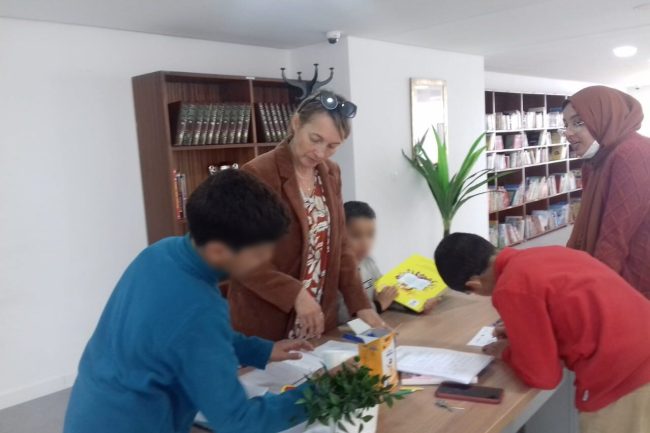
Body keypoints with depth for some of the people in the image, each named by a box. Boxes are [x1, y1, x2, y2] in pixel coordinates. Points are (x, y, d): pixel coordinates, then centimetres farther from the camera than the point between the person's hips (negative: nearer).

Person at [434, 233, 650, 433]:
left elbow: (541, 375, -8)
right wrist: (521, 332, 23)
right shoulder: (539, 255, 7)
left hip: (621, 373, -9)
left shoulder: (511, 289, -16)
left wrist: (507, 351, 9)